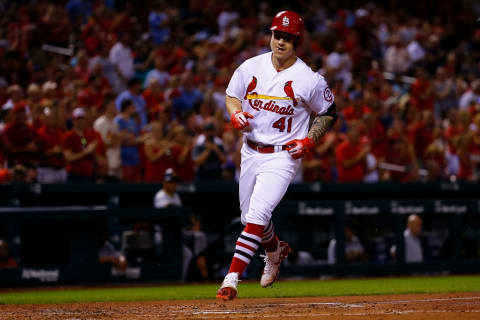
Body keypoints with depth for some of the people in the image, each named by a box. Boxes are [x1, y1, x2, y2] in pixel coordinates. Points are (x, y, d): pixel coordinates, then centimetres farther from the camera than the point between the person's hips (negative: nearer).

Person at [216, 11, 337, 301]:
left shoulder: (310, 80, -11)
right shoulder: (251, 67, -1)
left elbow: (329, 114, 3)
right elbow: (232, 95, 14)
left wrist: (310, 140, -11)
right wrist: (235, 113, -9)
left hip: (283, 156, -5)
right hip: (251, 153, 5)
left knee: (256, 216, -20)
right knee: (250, 216, 17)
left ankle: (232, 278, -22)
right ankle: (275, 252, 49)